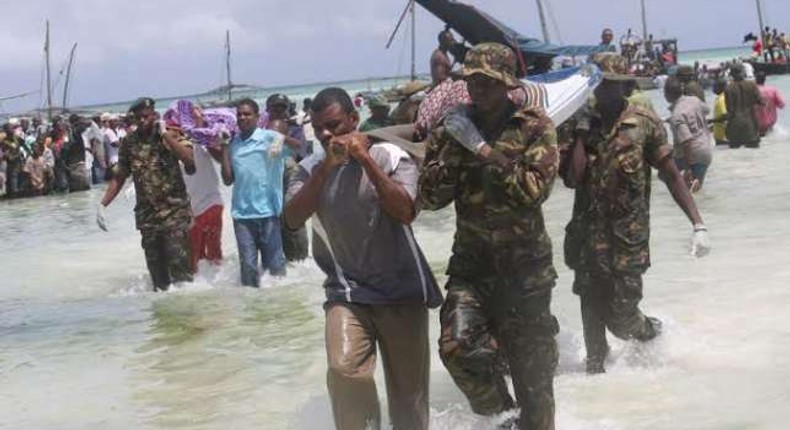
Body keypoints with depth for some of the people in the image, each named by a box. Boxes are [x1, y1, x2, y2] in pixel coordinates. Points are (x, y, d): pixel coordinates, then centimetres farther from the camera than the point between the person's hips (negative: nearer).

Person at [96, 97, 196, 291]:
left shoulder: (170, 136, -4)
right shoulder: (130, 142, 6)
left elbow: (189, 159, -24)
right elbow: (119, 177, 15)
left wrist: (165, 134, -20)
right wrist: (102, 205, 7)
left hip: (175, 211, -4)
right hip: (147, 215, 4)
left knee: (178, 263, -12)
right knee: (156, 267, 5)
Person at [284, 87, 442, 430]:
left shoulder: (390, 157, -4)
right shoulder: (310, 170, 3)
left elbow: (406, 211, -20)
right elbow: (293, 220, -12)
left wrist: (364, 159, -19)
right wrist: (326, 166, -18)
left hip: (402, 292, -1)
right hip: (346, 294, 1)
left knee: (408, 393, 6)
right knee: (343, 371, -24)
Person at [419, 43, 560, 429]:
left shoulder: (534, 127, -4)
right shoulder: (452, 129, 5)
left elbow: (534, 189, -18)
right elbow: (430, 198, -1)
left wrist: (481, 148, -19)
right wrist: (453, 148, -13)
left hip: (525, 265, -2)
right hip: (471, 261, 2)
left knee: (532, 365, 6)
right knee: (458, 346, -20)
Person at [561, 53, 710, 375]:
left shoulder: (644, 123, -2)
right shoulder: (582, 125, 4)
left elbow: (671, 176, -1)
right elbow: (572, 178, -8)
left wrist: (698, 225, -6)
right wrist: (582, 131, -11)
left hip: (628, 238, -2)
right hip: (588, 236, 2)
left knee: (620, 318, -2)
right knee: (593, 312, 5)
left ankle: (652, 332, 31)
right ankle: (595, 370, 24)